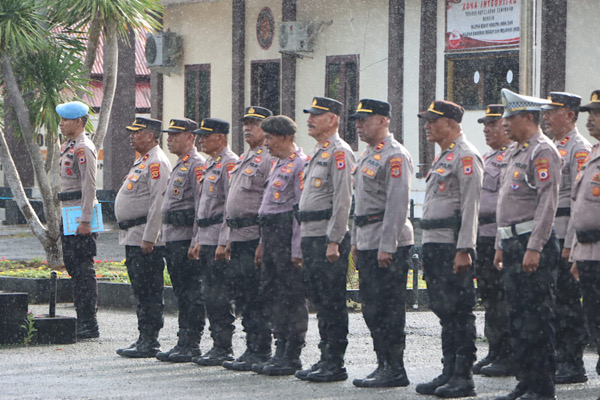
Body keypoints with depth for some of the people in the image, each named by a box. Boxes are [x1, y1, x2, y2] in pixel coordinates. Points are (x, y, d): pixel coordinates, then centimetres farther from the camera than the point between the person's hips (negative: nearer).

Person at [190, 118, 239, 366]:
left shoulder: (229, 164, -12)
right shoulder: (211, 165, 19)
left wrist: (223, 243, -21)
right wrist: (199, 241, 22)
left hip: (220, 240, -10)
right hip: (207, 239, 10)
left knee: (220, 298, -8)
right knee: (211, 296, 10)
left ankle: (223, 350, -6)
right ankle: (218, 346, 14)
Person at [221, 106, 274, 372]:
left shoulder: (269, 159, -10)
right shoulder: (245, 159, 21)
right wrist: (231, 238, 22)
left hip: (256, 237, -10)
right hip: (239, 238, 10)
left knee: (256, 299, -8)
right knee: (242, 297, 10)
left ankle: (261, 352, -5)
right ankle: (251, 349, 16)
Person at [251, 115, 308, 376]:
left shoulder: (300, 164, -12)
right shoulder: (277, 164, 19)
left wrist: (297, 249, -20)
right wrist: (263, 243, 22)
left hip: (288, 237, -10)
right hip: (271, 237, 10)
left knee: (292, 297, -5)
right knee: (271, 293, 11)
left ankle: (292, 357, -2)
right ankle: (281, 351, 16)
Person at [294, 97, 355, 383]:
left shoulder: (339, 152, -11)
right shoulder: (317, 153, 20)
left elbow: (343, 199, -18)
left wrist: (334, 241, -21)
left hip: (329, 238, -10)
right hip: (310, 237, 10)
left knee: (333, 302, -6)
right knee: (320, 302, 11)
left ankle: (336, 364, -4)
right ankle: (326, 359, 16)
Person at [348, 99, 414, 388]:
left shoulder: (395, 156, -13)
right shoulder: (367, 156, 18)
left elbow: (398, 204, -19)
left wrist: (387, 246, -22)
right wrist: (356, 242, 19)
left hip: (388, 244, -10)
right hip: (367, 243, 10)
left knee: (388, 308, -7)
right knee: (371, 307, 11)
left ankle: (395, 370, -4)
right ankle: (383, 365, 17)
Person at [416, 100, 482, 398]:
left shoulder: (465, 156, -11)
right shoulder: (443, 157, 20)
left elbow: (471, 206, -17)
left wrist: (464, 250, -22)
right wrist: (427, 252, 21)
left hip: (453, 247, -10)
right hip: (435, 245, 10)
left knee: (459, 311, -7)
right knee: (444, 311, 11)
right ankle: (449, 374, 15)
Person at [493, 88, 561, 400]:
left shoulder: (542, 151, -12)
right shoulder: (514, 152, 18)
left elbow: (548, 202, -19)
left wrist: (534, 248, -22)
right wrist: (502, 246, 20)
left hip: (533, 244, -10)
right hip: (513, 243, 10)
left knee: (537, 317, -7)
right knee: (518, 316, 12)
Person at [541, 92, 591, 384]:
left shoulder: (579, 149, -10)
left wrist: (570, 244, -21)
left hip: (565, 237, -9)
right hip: (546, 236, 9)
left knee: (568, 301, -7)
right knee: (552, 301, 10)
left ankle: (573, 366, -4)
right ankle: (559, 359, 16)